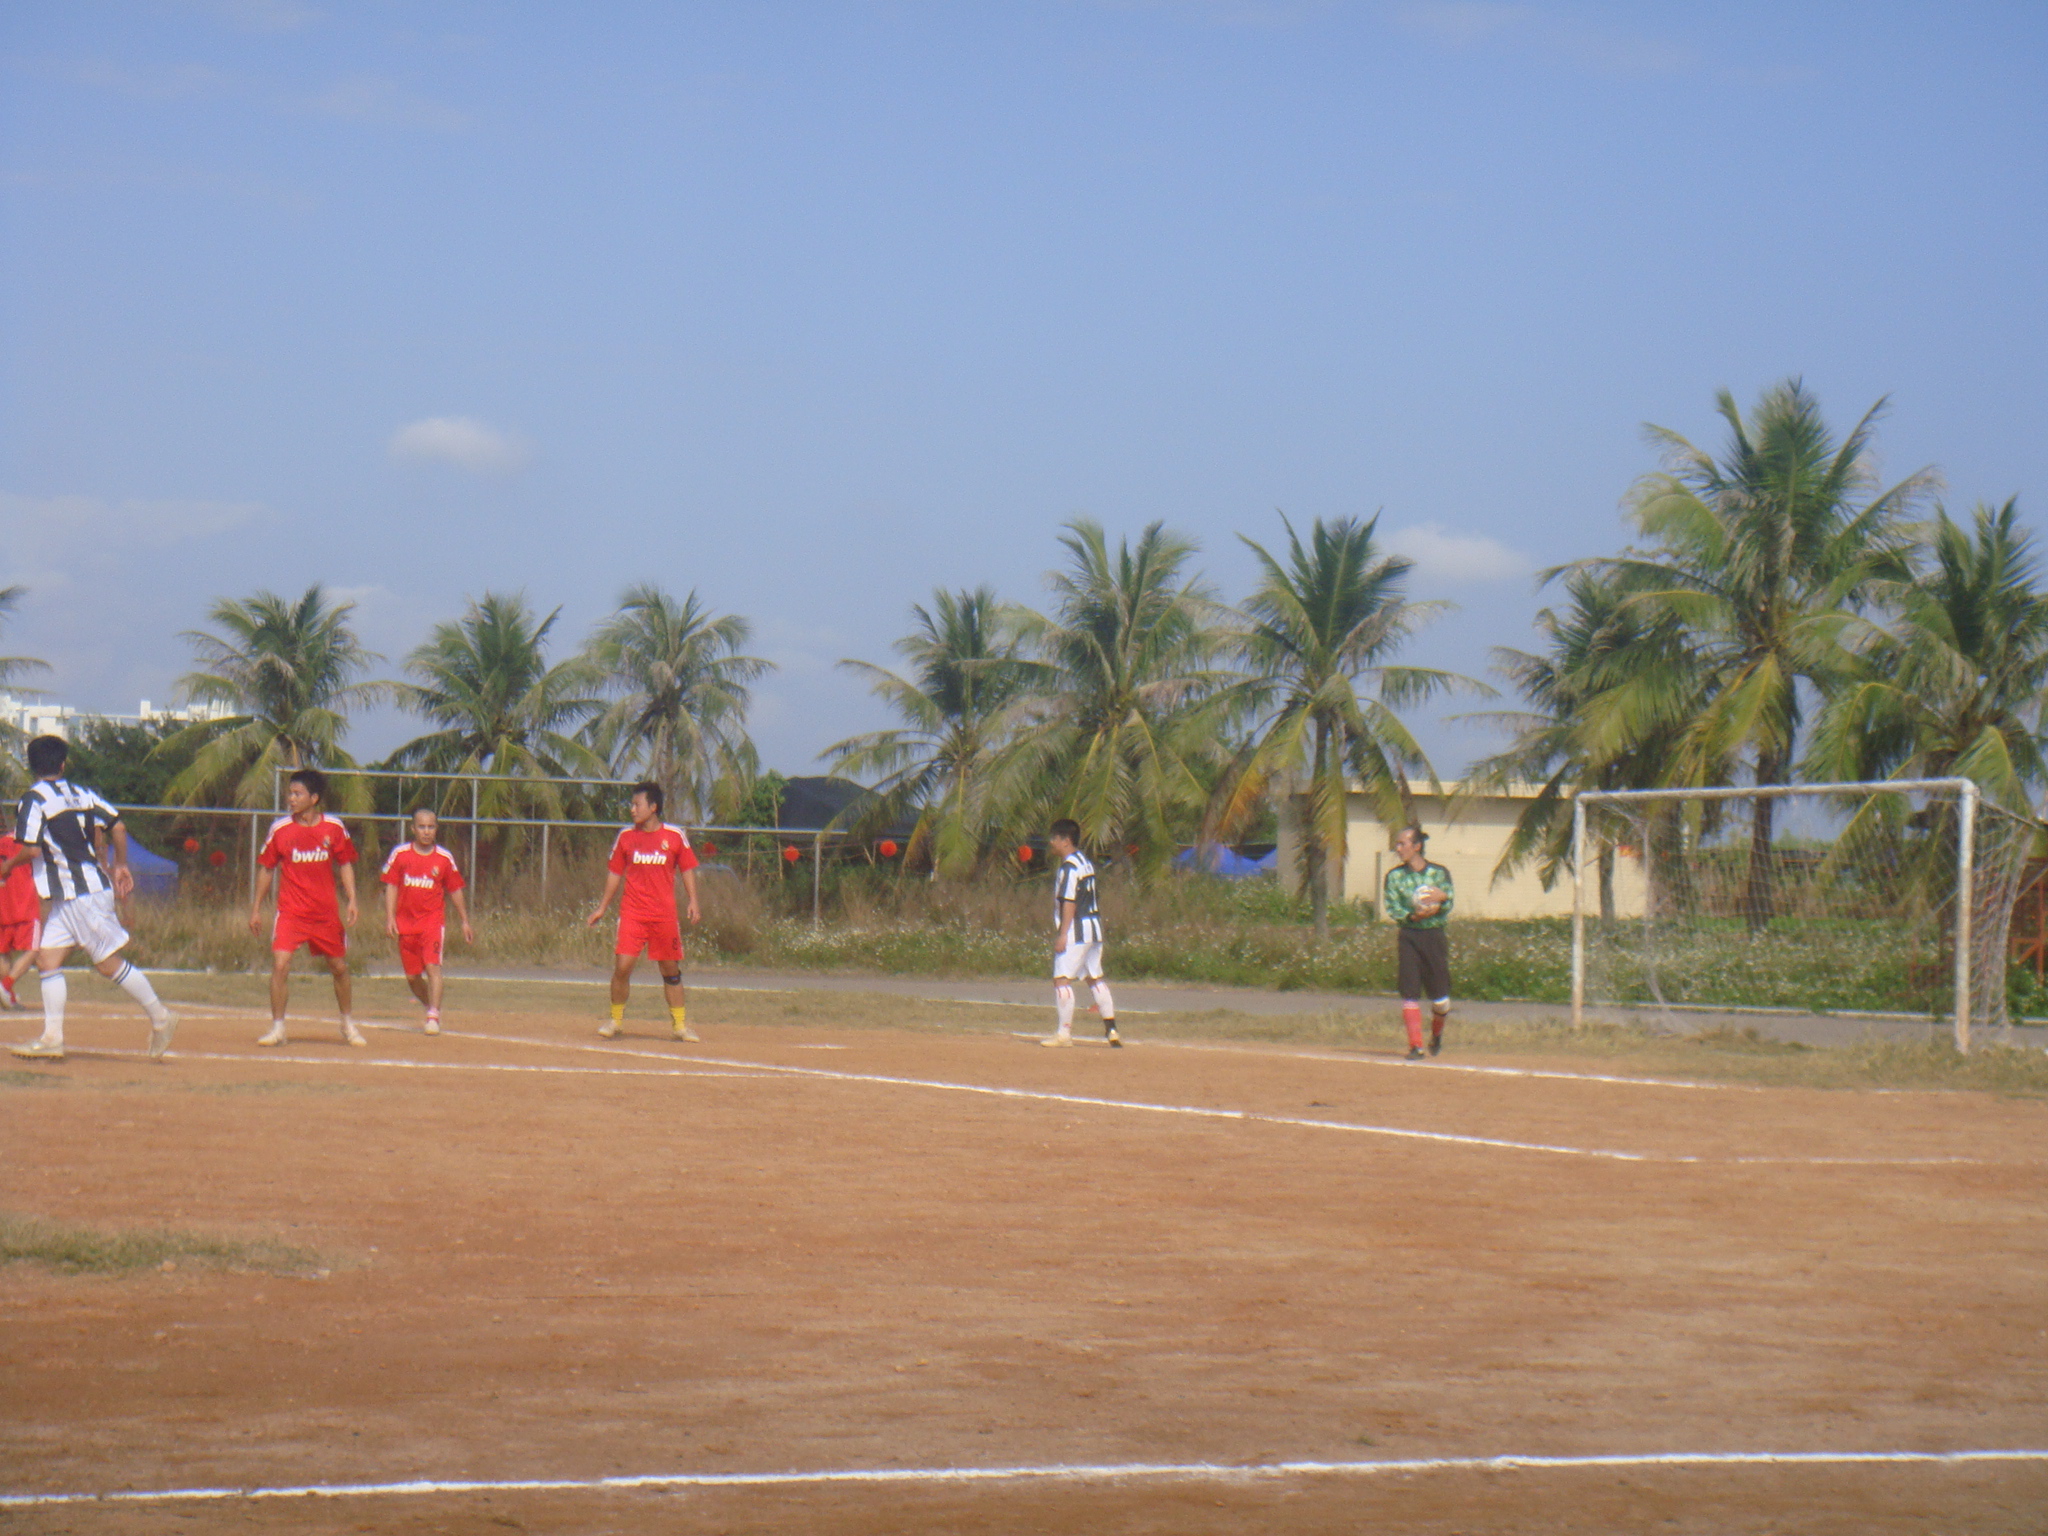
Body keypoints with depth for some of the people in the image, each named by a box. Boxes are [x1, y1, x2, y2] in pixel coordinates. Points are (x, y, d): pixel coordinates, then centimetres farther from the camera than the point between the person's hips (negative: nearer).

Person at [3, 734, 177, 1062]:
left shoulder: (34, 799, -11)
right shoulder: (81, 794, 10)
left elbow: (32, 848, -18)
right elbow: (117, 827, 7)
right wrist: (120, 866, 19)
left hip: (82, 895, -8)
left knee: (109, 963, -3)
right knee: (48, 958, 5)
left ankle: (160, 1018, 2)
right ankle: (52, 1038, 0)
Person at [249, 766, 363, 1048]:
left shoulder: (334, 828, -2)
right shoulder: (280, 828, -4)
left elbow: (345, 865, 7)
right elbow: (266, 869, 5)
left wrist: (352, 900, -5)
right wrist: (256, 908, 4)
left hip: (326, 913, 1)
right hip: (290, 911, -1)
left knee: (339, 968, 11)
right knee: (280, 964, -17)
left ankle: (347, 1024, 32)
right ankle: (277, 1028, -5)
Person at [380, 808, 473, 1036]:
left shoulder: (444, 858, 2)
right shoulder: (400, 854, 2)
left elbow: (455, 891, 9)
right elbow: (391, 887, 2)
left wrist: (465, 922, 11)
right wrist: (389, 917, -7)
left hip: (433, 920, -2)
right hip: (406, 922, 2)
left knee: (433, 965, -19)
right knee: (412, 976, 7)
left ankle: (434, 1016, -22)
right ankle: (432, 1006, 28)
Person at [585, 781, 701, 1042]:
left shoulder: (675, 836, -1)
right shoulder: (626, 836, 4)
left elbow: (688, 870, 6)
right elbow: (615, 873, 11)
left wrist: (692, 901, -5)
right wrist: (602, 908, 11)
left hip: (665, 915, 0)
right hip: (632, 912, 0)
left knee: (671, 969, 7)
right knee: (622, 966, -10)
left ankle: (679, 1023, 18)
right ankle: (615, 1019, 6)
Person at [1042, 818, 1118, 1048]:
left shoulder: (1069, 867, -12)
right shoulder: (1085, 862, 16)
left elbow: (1069, 902, -18)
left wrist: (1062, 934, -20)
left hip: (1076, 931, -10)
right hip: (1094, 928, 10)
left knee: (1062, 979, -9)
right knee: (1095, 978, 13)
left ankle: (1065, 1033, -13)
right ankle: (1111, 1028, 11)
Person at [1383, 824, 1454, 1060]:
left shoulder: (1439, 873, 3)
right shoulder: (1394, 876, 5)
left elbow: (1448, 906, -3)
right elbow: (1392, 910, -3)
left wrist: (1443, 898, -26)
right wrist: (1413, 916, -21)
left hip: (1434, 936, 0)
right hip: (1408, 937, 0)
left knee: (1440, 996, 0)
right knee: (1409, 992, -8)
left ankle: (1437, 1033, 29)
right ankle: (1416, 1045, -5)